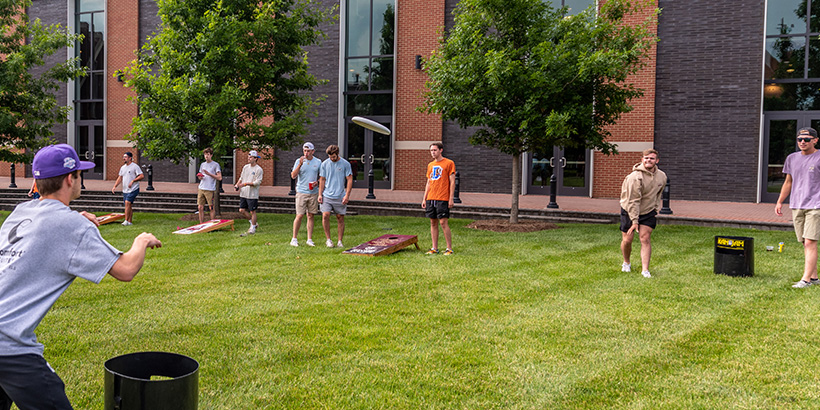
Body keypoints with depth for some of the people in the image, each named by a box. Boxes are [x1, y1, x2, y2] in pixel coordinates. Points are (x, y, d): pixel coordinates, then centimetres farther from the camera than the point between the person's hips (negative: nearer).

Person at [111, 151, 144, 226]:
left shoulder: (135, 166, -8)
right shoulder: (122, 167, 15)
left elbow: (142, 176, -13)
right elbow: (120, 178, 20)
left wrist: (133, 181, -21)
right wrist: (115, 186, 9)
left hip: (133, 189, -7)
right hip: (125, 190, 7)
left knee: (127, 202, -20)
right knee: (128, 205, 9)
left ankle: (126, 221, -20)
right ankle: (129, 222, 14)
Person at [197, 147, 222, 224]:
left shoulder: (215, 165, -1)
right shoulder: (202, 164, 17)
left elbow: (219, 178, -7)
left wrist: (209, 174, -14)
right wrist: (200, 176, 0)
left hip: (210, 190, -5)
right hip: (201, 189, 5)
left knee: (211, 208, -2)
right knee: (200, 207, 3)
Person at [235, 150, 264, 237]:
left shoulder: (259, 169, -9)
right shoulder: (245, 167, 12)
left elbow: (258, 182, -16)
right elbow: (241, 178, 20)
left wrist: (246, 183, -22)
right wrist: (237, 184, 2)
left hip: (252, 194, -7)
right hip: (243, 193, 7)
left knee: (252, 211, 0)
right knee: (242, 210, 7)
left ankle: (252, 229, 11)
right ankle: (253, 223, 24)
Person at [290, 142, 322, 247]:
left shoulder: (318, 162, 7)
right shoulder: (299, 161, 1)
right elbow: (293, 176, -7)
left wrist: (317, 182, -4)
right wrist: (300, 165, -19)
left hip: (313, 192, 2)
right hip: (301, 192, -2)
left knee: (310, 216, 5)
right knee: (299, 215, -6)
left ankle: (309, 240, 10)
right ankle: (294, 239, 6)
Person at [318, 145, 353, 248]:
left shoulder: (345, 164, 0)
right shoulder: (324, 164, 5)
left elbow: (349, 180, 1)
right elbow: (322, 180, 10)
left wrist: (347, 195, -8)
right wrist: (320, 195, 2)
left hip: (340, 197, -1)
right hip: (327, 196, 1)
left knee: (340, 218, 3)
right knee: (325, 216, -13)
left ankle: (339, 241, 12)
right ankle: (328, 239, 1)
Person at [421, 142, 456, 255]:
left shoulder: (449, 163, -2)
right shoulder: (430, 165, 16)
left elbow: (452, 182, -5)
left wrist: (451, 199, -11)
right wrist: (424, 199, 13)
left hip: (443, 199, -6)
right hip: (430, 198, 6)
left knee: (443, 222, -8)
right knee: (433, 223, 7)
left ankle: (449, 248, -1)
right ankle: (434, 248, 11)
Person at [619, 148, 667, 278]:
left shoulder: (662, 176, -3)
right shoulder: (635, 177, -23)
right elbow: (633, 200, -22)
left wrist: (656, 209, 10)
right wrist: (634, 221, -22)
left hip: (648, 212, 3)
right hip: (629, 211, -3)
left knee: (645, 239, -9)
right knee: (627, 240, 1)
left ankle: (645, 270, -7)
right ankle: (626, 263, 29)